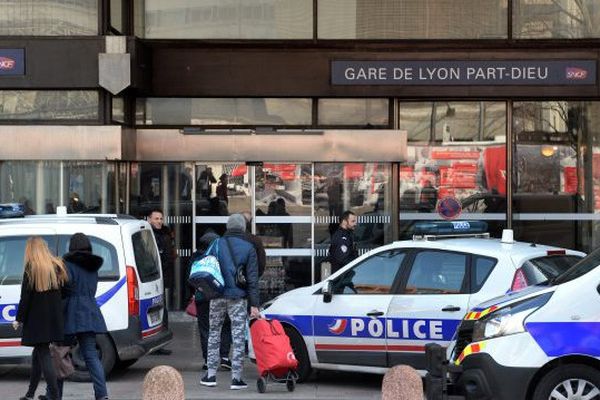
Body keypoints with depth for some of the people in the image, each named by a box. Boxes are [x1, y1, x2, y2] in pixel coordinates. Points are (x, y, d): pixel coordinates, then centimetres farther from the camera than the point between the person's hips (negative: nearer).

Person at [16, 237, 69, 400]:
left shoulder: (31, 267, -8)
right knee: (38, 354, 17)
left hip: (37, 319, -6)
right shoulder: (57, 266, 8)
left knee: (43, 355, -5)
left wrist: (19, 319, -4)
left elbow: (26, 296, -10)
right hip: (54, 319, 6)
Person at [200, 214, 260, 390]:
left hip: (217, 296, 2)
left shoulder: (217, 244, 3)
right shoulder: (248, 248, -2)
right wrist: (254, 304, -5)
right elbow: (252, 279, -4)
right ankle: (236, 378, 0)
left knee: (214, 333, 14)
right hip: (238, 297, -2)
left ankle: (211, 375, 14)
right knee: (238, 336, 1)